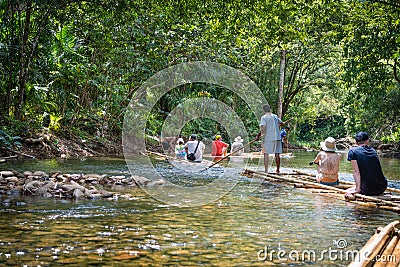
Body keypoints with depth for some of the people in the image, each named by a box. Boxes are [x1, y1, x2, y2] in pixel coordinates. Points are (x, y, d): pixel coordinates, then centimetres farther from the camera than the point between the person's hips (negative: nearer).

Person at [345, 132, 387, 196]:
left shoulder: (353, 151, -2)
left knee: (348, 192, 21)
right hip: (382, 187, 4)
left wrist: (358, 189, -6)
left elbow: (356, 172, -7)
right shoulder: (373, 151, 12)